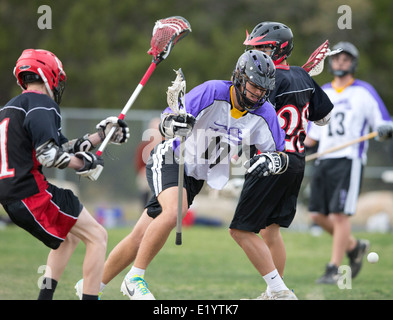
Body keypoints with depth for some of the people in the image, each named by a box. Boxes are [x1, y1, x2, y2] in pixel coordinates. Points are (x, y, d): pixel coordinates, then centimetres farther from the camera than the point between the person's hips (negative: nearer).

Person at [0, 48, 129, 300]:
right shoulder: (41, 104, -8)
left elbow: (61, 148, 22)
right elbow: (48, 155, -20)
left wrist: (101, 135, 24)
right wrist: (83, 165, -5)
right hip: (33, 192, -10)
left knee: (69, 236, 28)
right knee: (97, 236, -3)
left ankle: (45, 296, 21)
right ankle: (90, 296, -10)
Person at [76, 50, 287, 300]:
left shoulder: (264, 113, -10)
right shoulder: (213, 92, -22)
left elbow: (281, 155, -3)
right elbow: (165, 123, -22)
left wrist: (274, 162, -26)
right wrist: (174, 123, -45)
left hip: (195, 177, 5)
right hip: (169, 163, -5)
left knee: (141, 237, 3)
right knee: (174, 211, -34)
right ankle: (135, 278, -19)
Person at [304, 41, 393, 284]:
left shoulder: (365, 92, 3)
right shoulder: (322, 93, 18)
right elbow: (313, 135, 22)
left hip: (350, 159, -6)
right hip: (324, 160, 6)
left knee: (340, 214, -13)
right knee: (319, 215, 1)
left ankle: (334, 270, -10)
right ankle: (354, 247, 24)